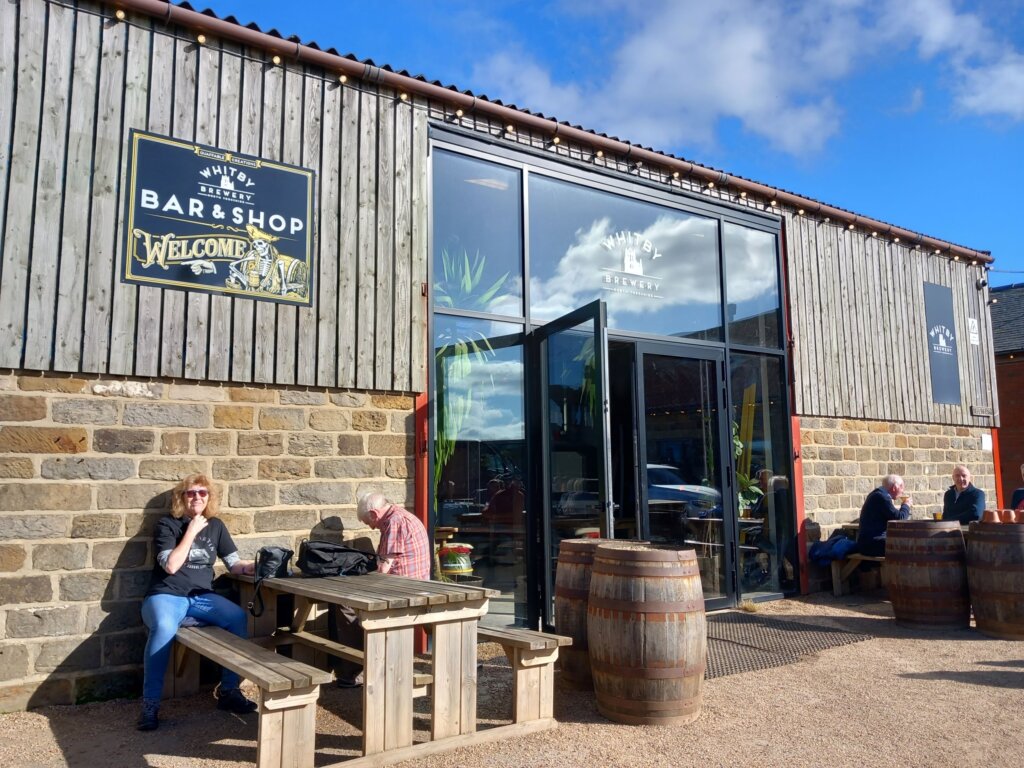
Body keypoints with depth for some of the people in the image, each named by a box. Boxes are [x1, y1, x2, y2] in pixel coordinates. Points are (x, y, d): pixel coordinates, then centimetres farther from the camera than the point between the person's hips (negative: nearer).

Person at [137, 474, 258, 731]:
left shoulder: (215, 526, 12)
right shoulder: (167, 525, -2)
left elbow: (234, 563, 10)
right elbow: (171, 566, -15)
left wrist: (252, 567, -11)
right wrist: (191, 531, -13)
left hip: (201, 597, 4)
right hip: (166, 596, -4)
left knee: (238, 617, -24)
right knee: (164, 628, -38)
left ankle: (229, 691, -12)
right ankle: (150, 704, -25)